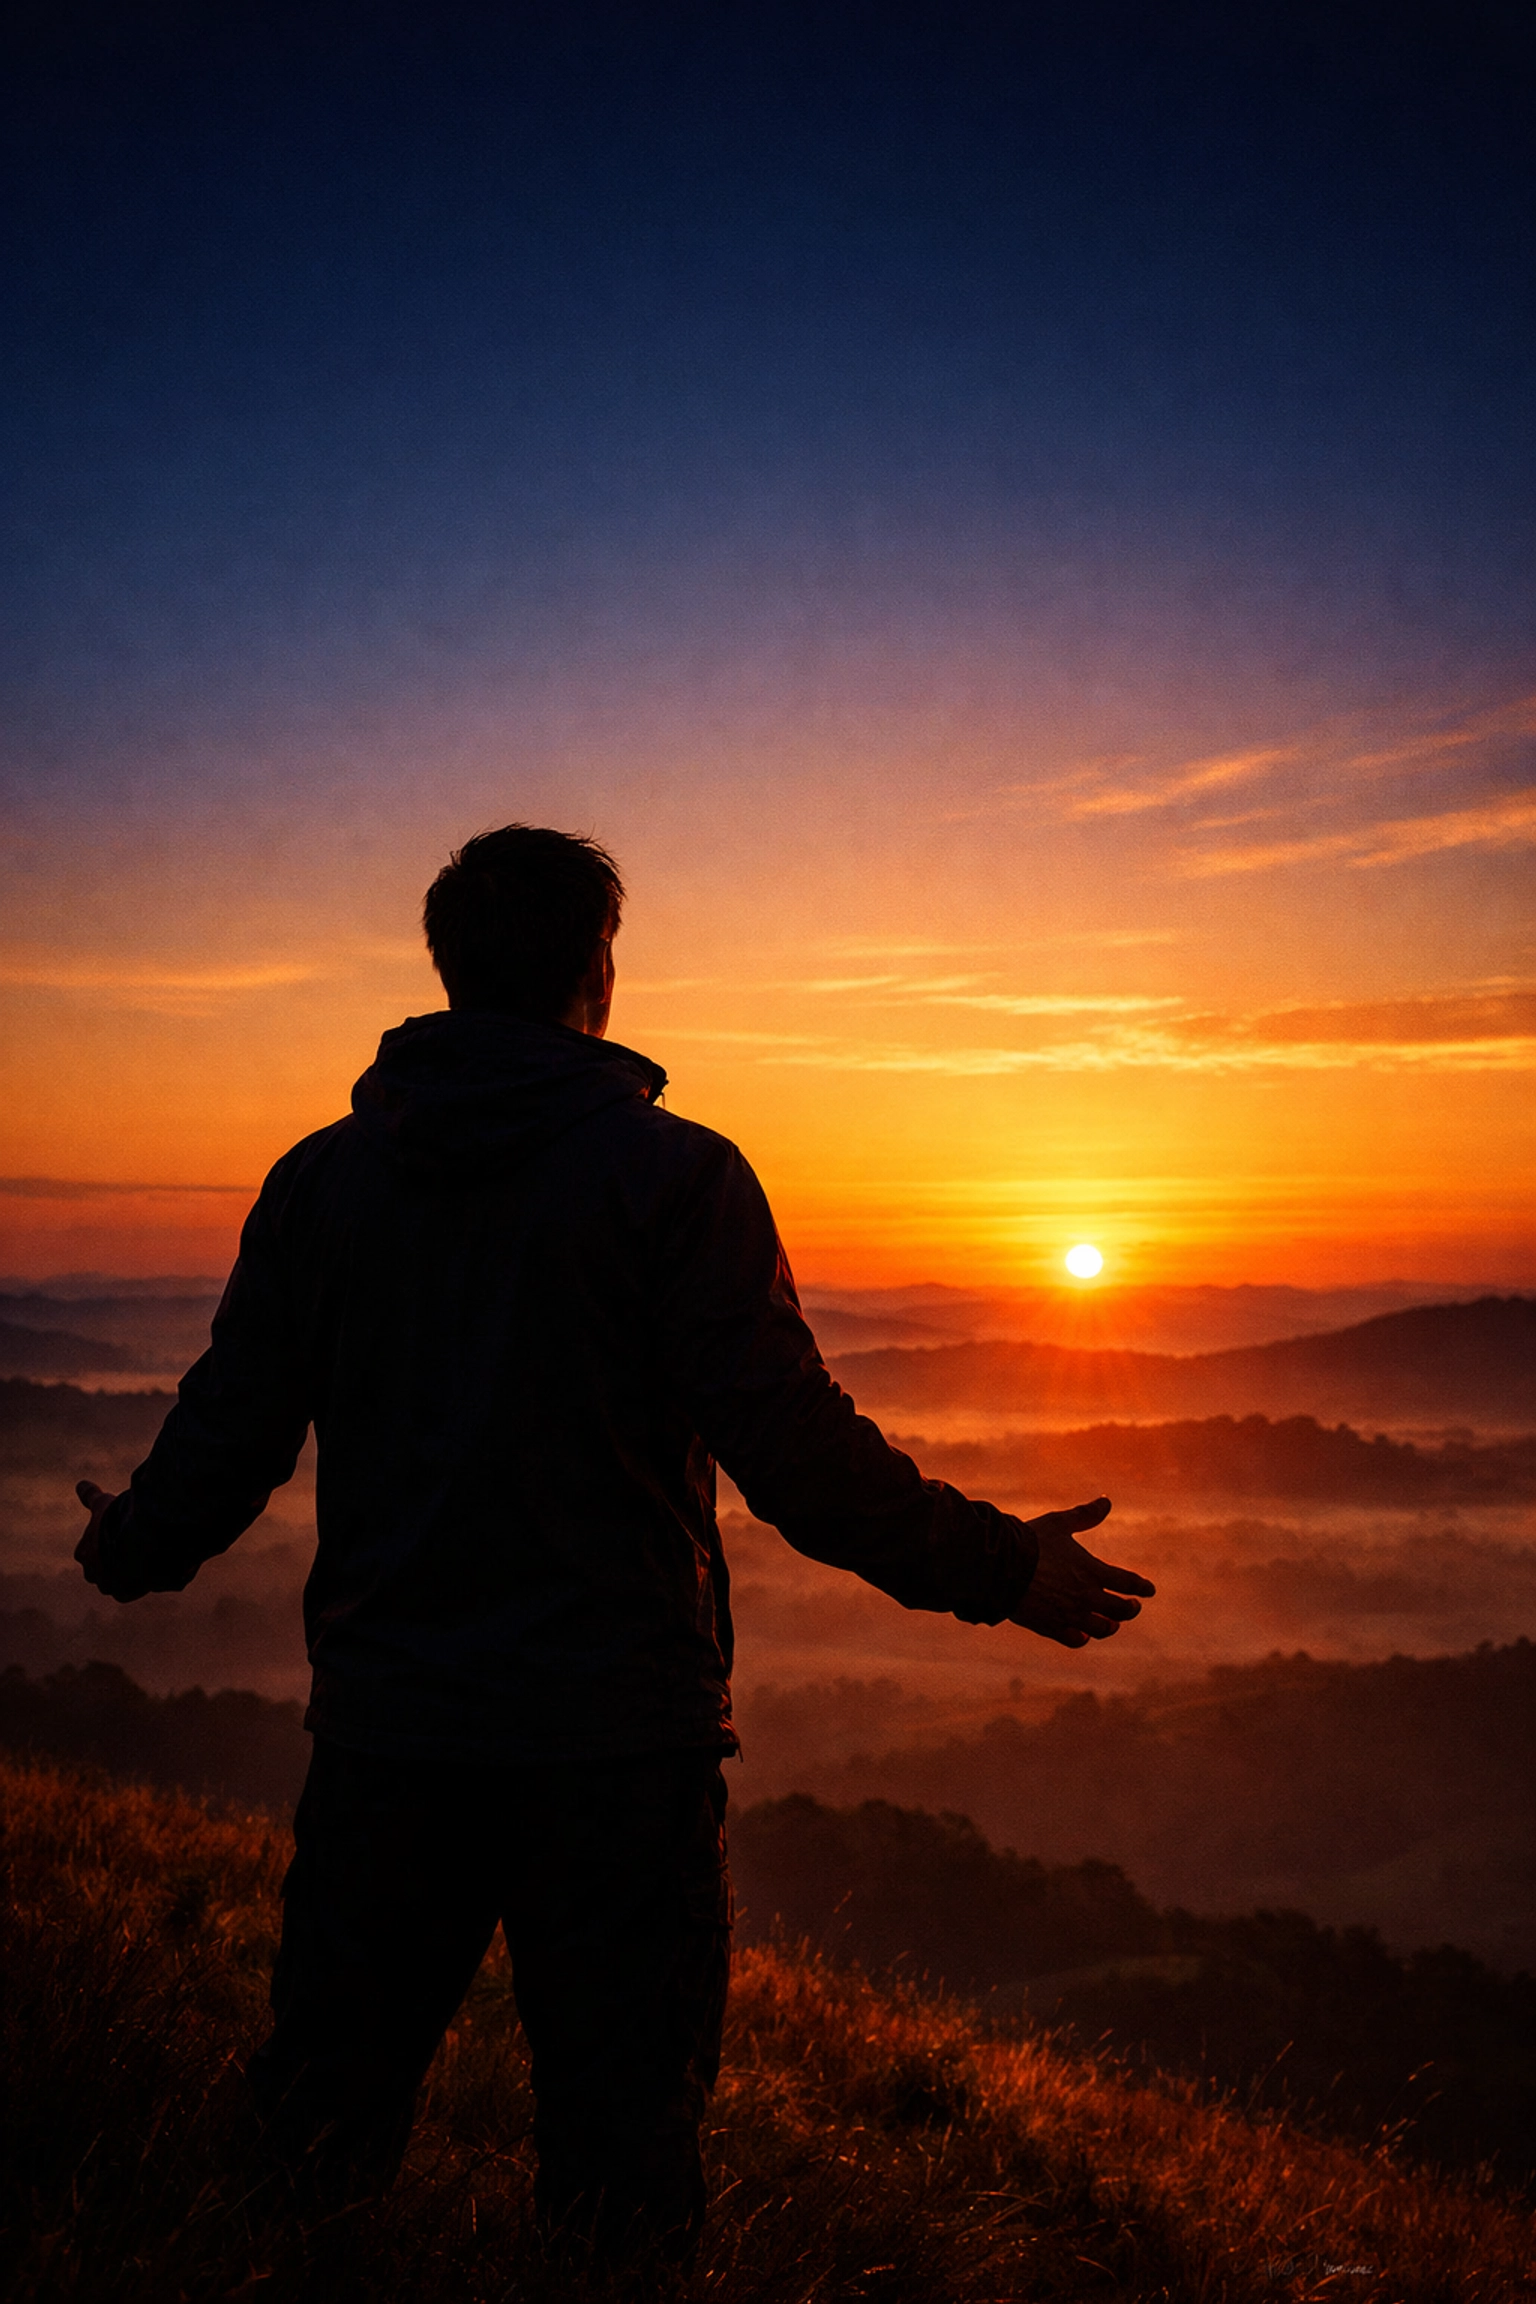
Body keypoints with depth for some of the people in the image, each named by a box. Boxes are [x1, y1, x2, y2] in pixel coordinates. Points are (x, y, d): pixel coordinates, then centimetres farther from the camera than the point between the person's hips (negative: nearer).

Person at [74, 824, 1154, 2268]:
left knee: (318, 2127, 19)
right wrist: (1000, 1569, -2)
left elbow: (227, 1436, 5)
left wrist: (125, 1553, 26)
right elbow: (796, 1453, -14)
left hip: (383, 1726, 4)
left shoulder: (322, 1177, 3)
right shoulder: (672, 1173, -9)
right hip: (615, 1731, -3)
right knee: (618, 2162, 11)